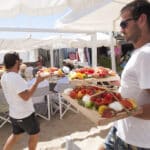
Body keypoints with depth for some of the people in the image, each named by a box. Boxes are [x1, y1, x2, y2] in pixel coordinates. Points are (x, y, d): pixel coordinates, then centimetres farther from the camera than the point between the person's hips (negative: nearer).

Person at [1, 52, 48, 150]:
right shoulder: (15, 78, -28)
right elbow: (26, 96, -29)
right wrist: (37, 82, -26)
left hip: (14, 113, 9)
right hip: (25, 114, -9)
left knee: (16, 135, 26)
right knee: (34, 134, 15)